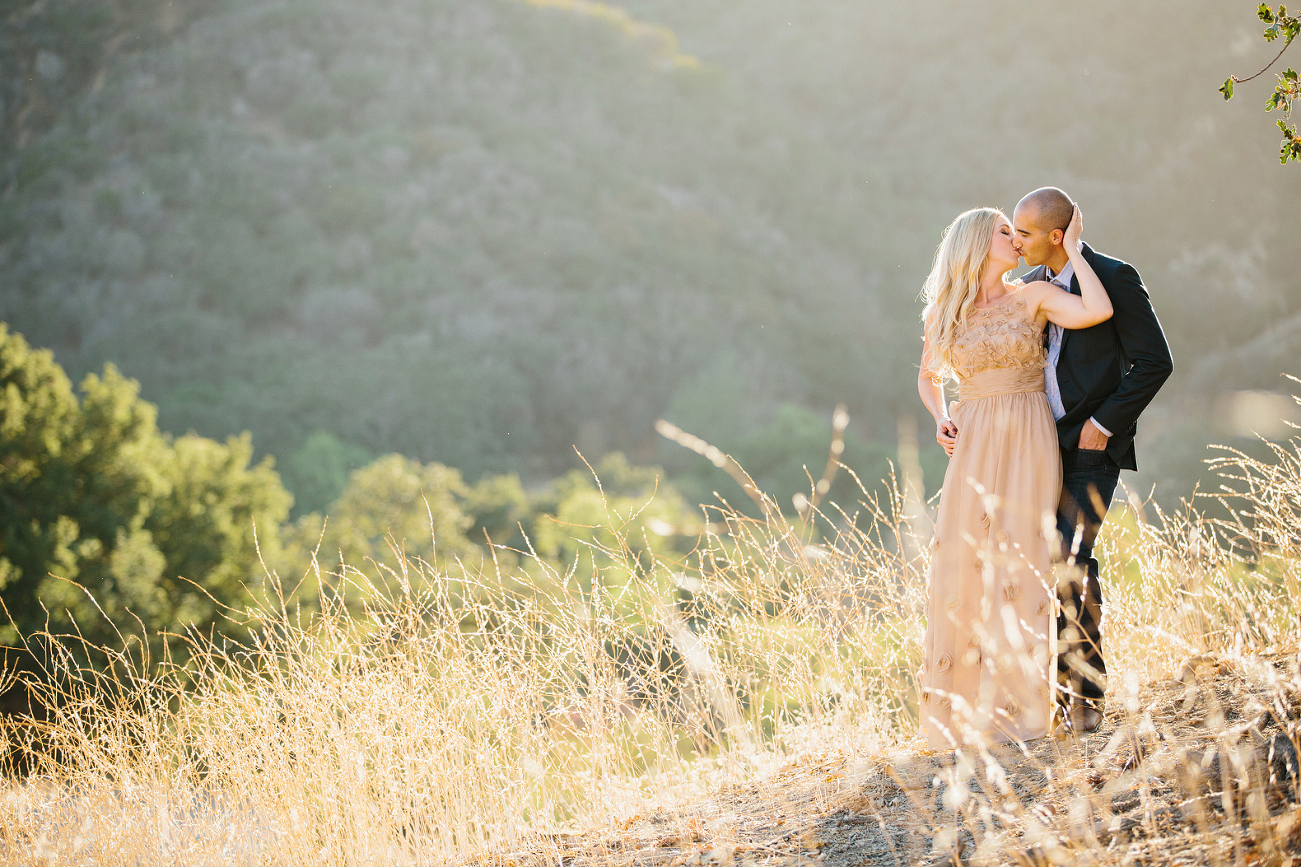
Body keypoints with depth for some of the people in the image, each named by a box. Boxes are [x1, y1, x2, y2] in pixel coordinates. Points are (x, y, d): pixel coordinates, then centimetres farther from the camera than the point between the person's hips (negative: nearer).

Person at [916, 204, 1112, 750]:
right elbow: (928, 378, 23)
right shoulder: (942, 315, 8)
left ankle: (1017, 705, -1)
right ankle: (962, 706, 7)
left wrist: (1071, 247, -4)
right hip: (974, 449, 2)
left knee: (1021, 566, -7)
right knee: (963, 567, -3)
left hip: (1029, 444, -2)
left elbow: (1099, 311, -13)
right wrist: (941, 420, 3)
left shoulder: (1034, 296, 3)